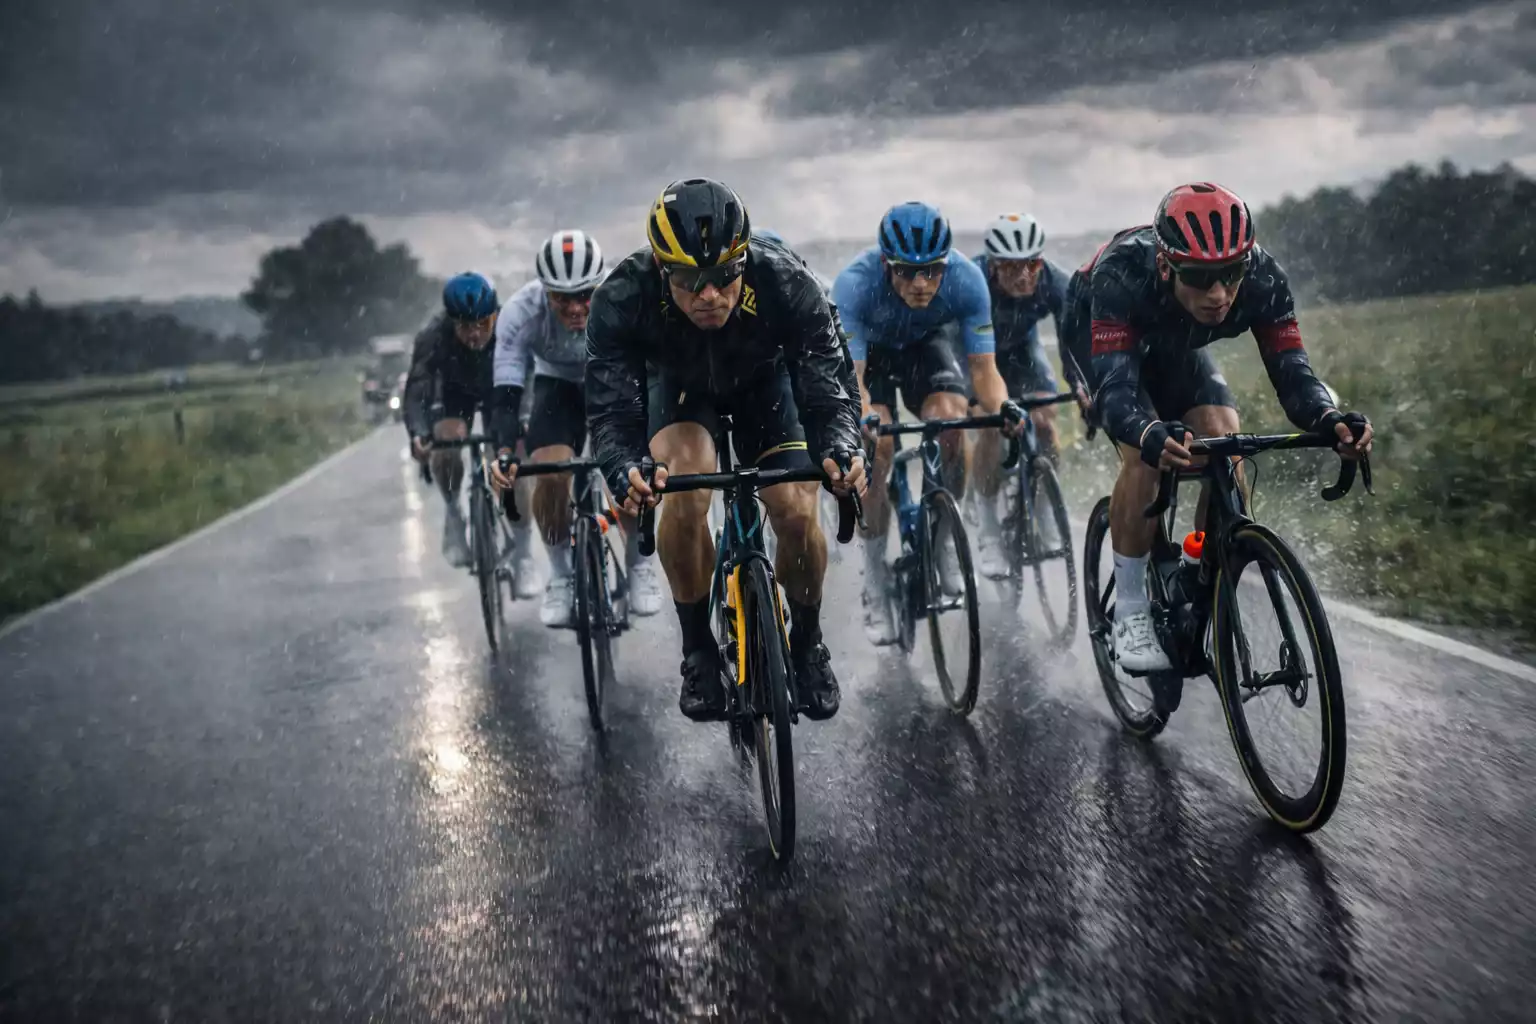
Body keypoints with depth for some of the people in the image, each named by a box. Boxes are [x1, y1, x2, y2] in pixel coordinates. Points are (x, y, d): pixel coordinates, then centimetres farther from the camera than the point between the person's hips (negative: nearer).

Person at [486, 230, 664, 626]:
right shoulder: (521, 311, -31)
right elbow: (506, 392, -32)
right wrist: (504, 452, -49)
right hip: (558, 384, 1)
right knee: (550, 475, -22)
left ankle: (640, 567, 3)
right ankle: (561, 577, 1)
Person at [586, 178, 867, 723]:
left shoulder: (786, 284, -37)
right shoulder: (622, 298, -36)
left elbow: (830, 388, -34)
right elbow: (611, 408, -37)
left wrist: (841, 452, -55)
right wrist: (625, 472, -58)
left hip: (764, 379, 1)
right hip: (677, 383, 0)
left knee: (796, 514, -18)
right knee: (685, 492, -29)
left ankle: (807, 643, 12)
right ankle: (698, 650, -7)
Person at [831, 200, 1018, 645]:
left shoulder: (966, 279, -31)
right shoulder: (854, 284, -37)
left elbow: (983, 366, -29)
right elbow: (850, 375, -39)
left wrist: (1002, 408, -50)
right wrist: (862, 418, -61)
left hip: (928, 343, 2)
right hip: (868, 350, -1)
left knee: (948, 418, -28)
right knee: (876, 447, -25)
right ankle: (874, 583, -10)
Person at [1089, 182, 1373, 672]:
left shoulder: (1262, 278, -32)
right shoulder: (1122, 273, -42)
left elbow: (1291, 370, -32)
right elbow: (1114, 388, -48)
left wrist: (1329, 418, -54)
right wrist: (1150, 435, -68)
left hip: (1179, 353, 4)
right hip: (1108, 350, -3)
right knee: (1144, 455, -27)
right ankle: (1130, 613, -13)